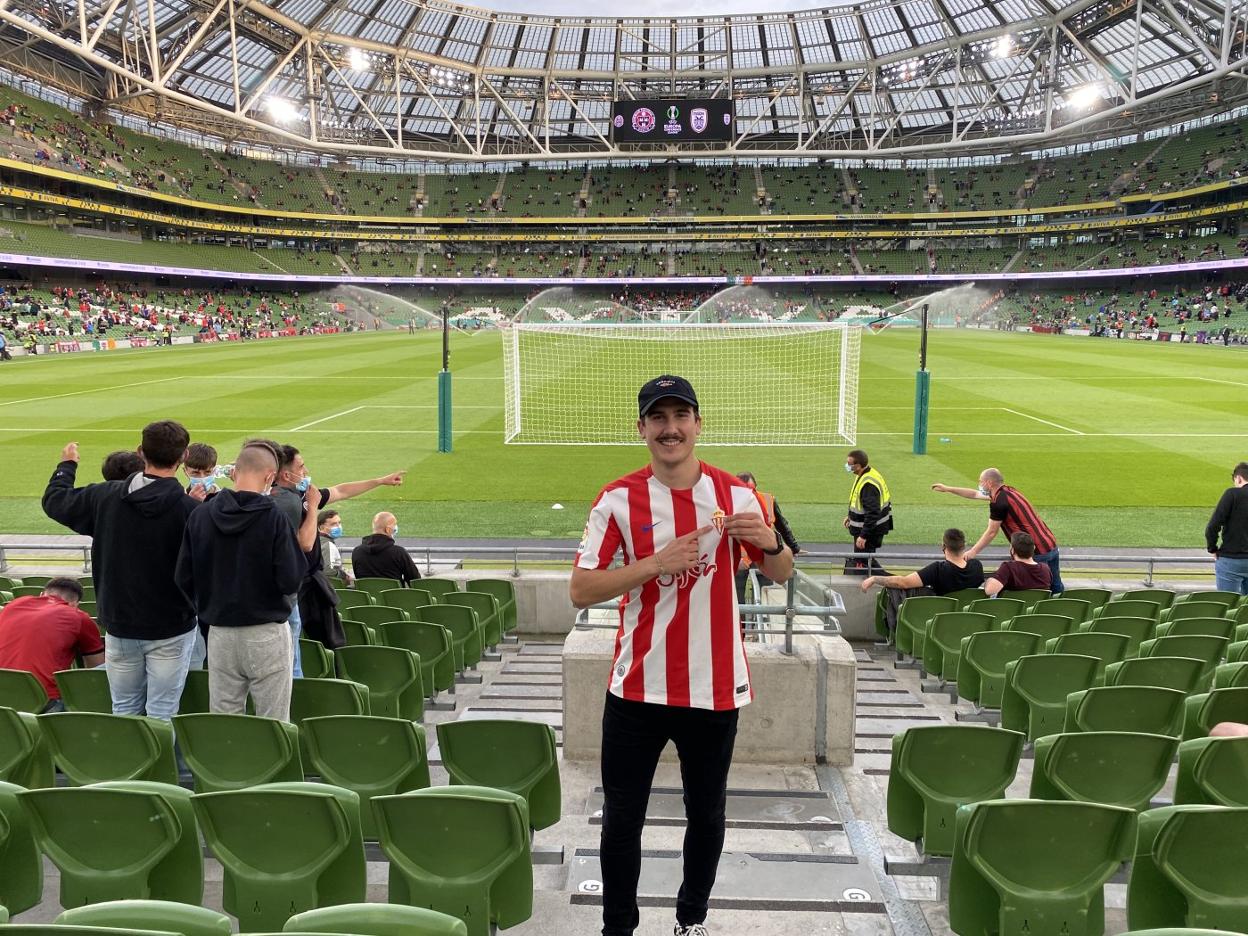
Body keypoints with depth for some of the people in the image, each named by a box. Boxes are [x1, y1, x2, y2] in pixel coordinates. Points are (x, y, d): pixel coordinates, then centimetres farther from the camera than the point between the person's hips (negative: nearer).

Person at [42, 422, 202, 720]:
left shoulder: (105, 496, -5)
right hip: (170, 629, -4)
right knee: (162, 716, 3)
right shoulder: (190, 509, -20)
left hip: (119, 625, 4)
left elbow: (54, 500, 13)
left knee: (123, 712, 16)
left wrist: (67, 465, 31)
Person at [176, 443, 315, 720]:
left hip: (219, 633, 4)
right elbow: (291, 582, -15)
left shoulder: (200, 516, -1)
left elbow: (184, 580, 2)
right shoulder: (273, 518, -14)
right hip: (267, 634, -4)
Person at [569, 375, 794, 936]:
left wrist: (768, 540, -14)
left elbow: (781, 575, 9)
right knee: (621, 819, 8)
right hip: (638, 688, -1)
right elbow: (580, 592, -10)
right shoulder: (618, 499, -5)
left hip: (716, 686, 2)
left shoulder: (735, 494, 1)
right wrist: (657, 562, -22)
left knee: (706, 815, 16)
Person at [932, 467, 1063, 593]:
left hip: (1037, 553, -9)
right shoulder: (1008, 491, 14)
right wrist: (947, 489, 29)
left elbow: (991, 533, -8)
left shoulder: (998, 502, -15)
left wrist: (973, 552, 3)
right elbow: (975, 494, 25)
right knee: (1056, 590, 13)